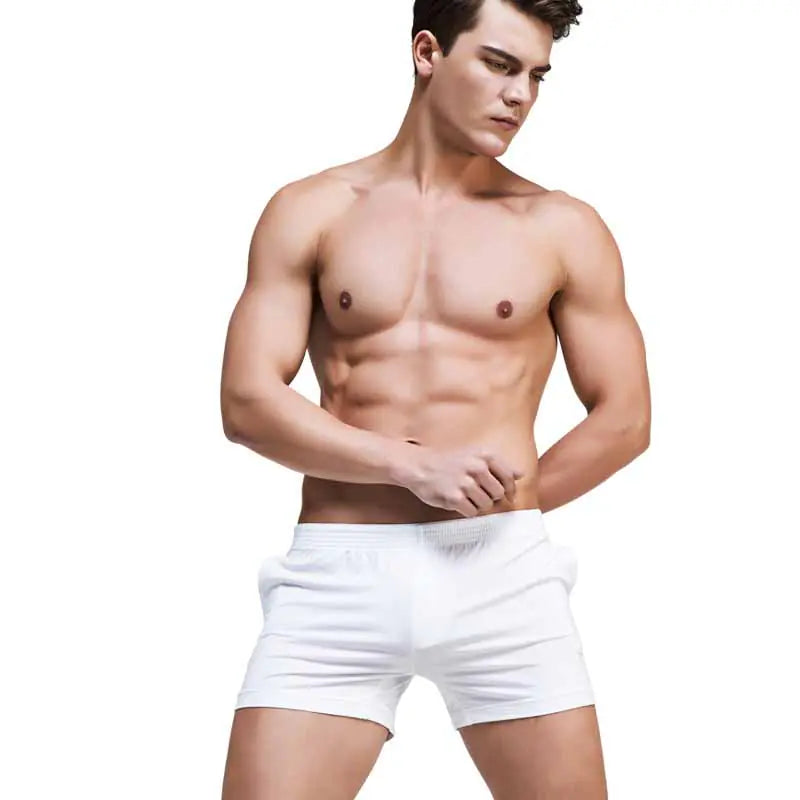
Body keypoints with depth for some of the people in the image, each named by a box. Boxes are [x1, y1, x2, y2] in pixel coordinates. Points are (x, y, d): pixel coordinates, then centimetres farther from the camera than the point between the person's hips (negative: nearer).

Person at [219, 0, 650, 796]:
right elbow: (247, 403, -2)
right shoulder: (309, 213, 7)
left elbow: (625, 418, 8)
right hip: (336, 576, 0)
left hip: (502, 573, 0)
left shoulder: (563, 229, 7)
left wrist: (496, 510, 3)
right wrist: (415, 468, -11)